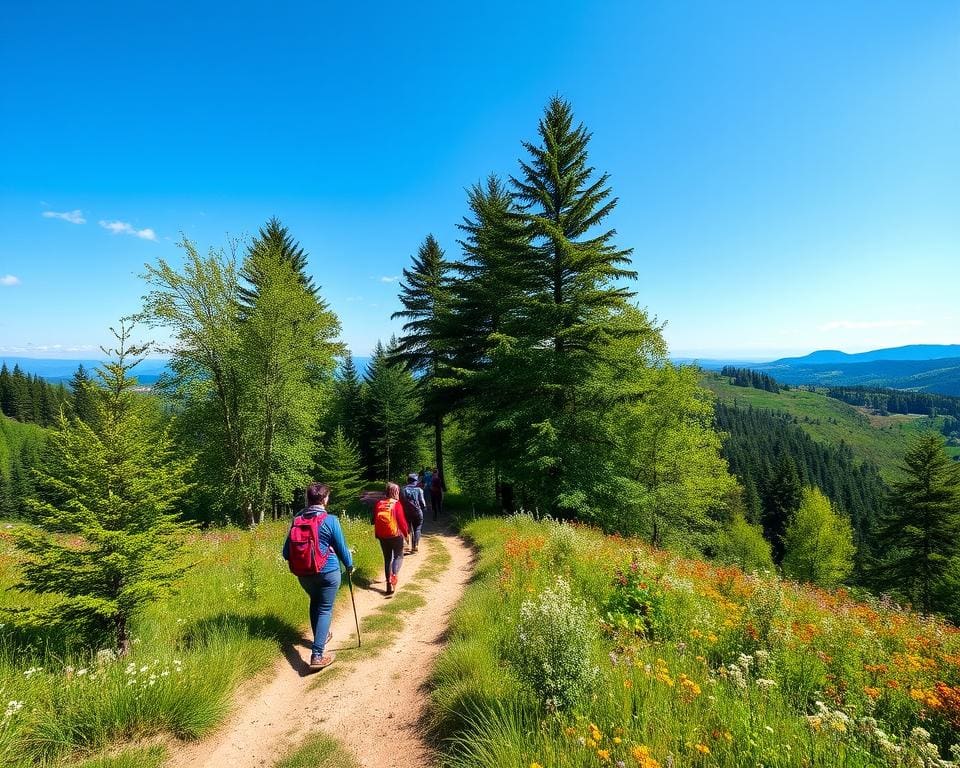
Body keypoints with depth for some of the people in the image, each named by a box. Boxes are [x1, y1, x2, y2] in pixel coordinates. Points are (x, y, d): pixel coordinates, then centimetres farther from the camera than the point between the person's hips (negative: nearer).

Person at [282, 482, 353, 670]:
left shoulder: (297, 520, -2)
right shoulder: (330, 520, -13)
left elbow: (286, 552, 4)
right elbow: (341, 548, -4)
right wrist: (350, 565, 13)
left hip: (303, 574, 5)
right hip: (327, 572, -5)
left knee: (315, 603, 26)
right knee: (325, 609, 4)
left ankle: (320, 637, 42)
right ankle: (317, 655, -3)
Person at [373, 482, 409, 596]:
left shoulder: (379, 504, 2)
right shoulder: (397, 504, -12)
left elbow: (375, 520, 7)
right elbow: (401, 520, -13)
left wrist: (377, 534, 17)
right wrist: (406, 532, 2)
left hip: (382, 536, 4)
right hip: (395, 535, -4)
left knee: (387, 558, 14)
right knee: (398, 556, 9)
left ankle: (389, 583, 16)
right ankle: (394, 576, -16)